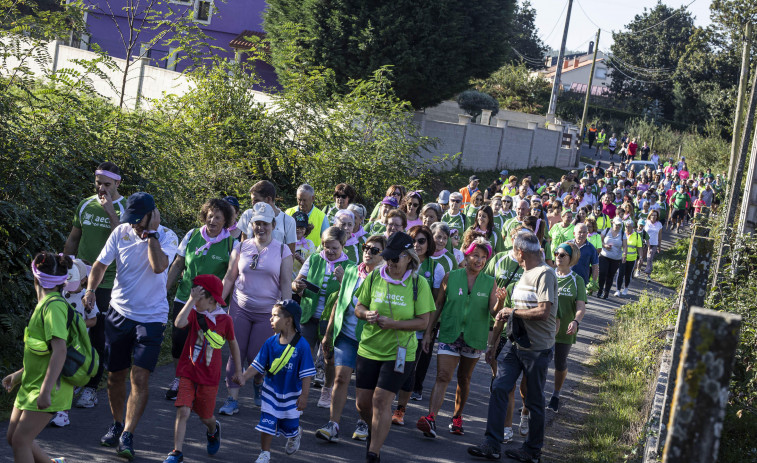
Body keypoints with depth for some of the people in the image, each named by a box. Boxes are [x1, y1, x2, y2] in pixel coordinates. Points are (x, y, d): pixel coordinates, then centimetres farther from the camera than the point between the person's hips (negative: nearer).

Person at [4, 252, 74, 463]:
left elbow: (59, 352, -27)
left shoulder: (53, 306, -19)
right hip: (31, 384, 9)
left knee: (20, 441, -8)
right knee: (13, 437, 13)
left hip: (47, 387, -9)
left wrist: (45, 390, -29)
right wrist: (19, 374, 22)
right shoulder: (44, 304, 11)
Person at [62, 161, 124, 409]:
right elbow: (73, 239, 19)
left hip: (107, 283, -4)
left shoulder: (125, 208, -4)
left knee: (98, 335, -1)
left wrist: (109, 209, -21)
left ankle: (91, 387, 10)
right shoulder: (85, 205, 9)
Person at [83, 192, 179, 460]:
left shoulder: (167, 237, -10)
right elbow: (101, 264, 6)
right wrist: (91, 289, -11)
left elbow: (159, 266, -28)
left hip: (151, 317, -4)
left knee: (140, 377, -13)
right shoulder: (121, 233, -1)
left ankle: (127, 437, -10)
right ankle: (117, 424, 33)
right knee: (115, 375, 11)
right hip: (120, 312, 4)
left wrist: (151, 233, -22)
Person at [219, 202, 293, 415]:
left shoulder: (282, 251, 0)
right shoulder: (241, 247, 6)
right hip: (240, 308, 2)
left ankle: (258, 383, 31)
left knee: (257, 356, -1)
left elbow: (286, 285, -1)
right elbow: (229, 278, 10)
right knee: (236, 354, -3)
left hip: (267, 311, -2)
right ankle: (232, 399, 2)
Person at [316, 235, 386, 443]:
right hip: (346, 334, 3)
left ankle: (363, 423, 26)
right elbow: (339, 303, 12)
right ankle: (333, 426, -6)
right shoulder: (351, 272, 7)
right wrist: (328, 333, 14)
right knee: (341, 378, -6)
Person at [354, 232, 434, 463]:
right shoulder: (374, 277, -1)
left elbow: (424, 321, -8)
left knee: (381, 401, -9)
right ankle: (375, 429, 43)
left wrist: (393, 323, -20)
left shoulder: (419, 283, -9)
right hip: (369, 349, 3)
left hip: (399, 352, -3)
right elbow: (359, 307, 8)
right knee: (363, 402, 9)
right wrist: (367, 314, -16)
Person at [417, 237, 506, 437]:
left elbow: (493, 312, -4)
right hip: (449, 334, -2)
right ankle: (431, 419, -23)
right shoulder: (450, 277, 0)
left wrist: (500, 301, -25)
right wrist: (428, 332, 3)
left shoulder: (490, 282, 3)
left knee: (464, 379, 13)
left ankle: (457, 418, 28)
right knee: (443, 377, -13)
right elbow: (437, 306, 6)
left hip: (474, 338, 2)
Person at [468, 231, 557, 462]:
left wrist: (513, 312, -11)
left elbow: (543, 312, -25)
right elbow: (505, 313, 21)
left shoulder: (544, 274, -14)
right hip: (515, 344, 8)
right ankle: (492, 444, -3)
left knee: (534, 400, 5)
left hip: (537, 348, -8)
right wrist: (493, 343, 23)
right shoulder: (523, 274, 16)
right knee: (499, 389, -4)